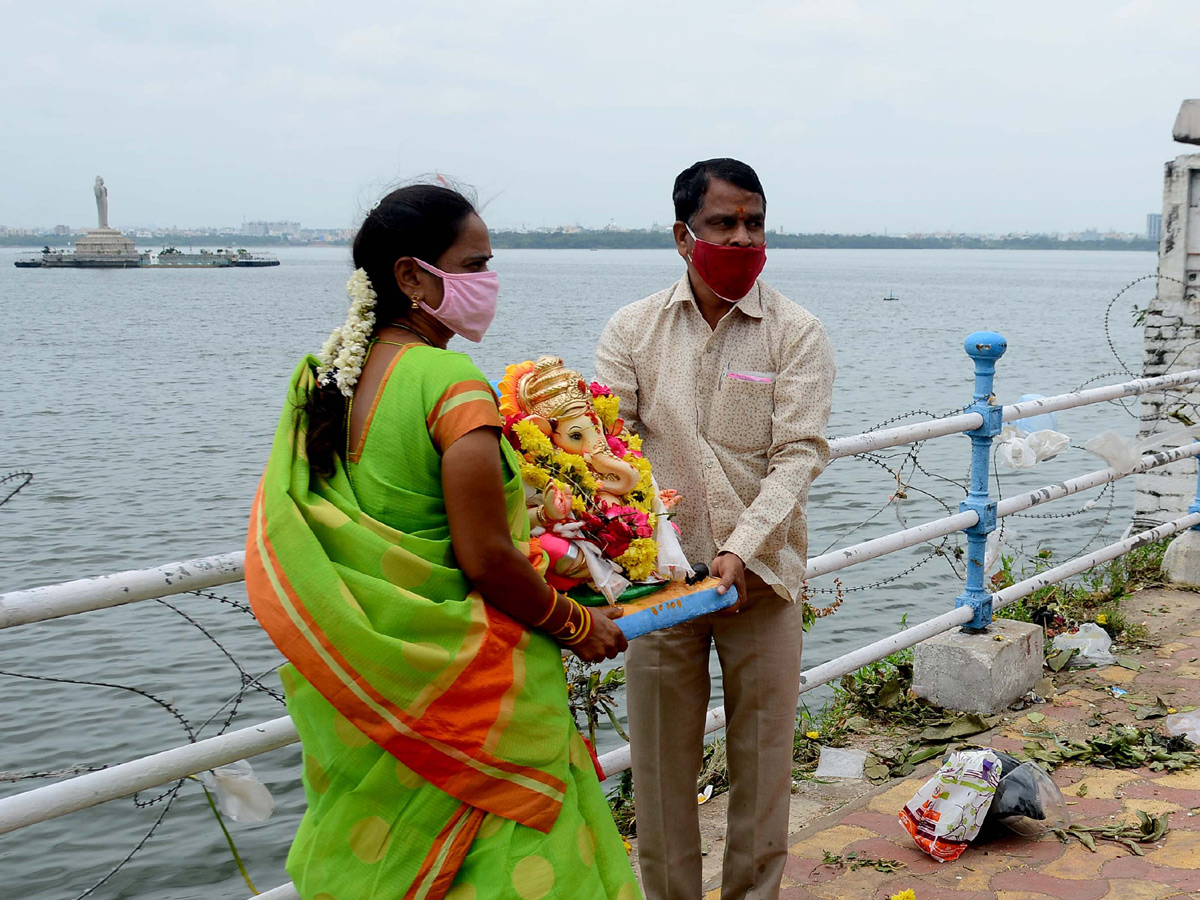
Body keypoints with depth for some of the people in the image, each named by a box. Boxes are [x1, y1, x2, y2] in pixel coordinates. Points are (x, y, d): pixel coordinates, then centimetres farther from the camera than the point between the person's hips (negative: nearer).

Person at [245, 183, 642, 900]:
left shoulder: (323, 377, 4)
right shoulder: (452, 381, -19)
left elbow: (282, 538, 11)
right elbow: (486, 558, -22)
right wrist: (578, 627, -7)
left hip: (357, 681, 8)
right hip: (463, 684, -8)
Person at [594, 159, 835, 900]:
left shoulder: (796, 333, -2)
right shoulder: (633, 329, 2)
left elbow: (800, 454, -10)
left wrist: (743, 548, -23)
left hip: (761, 573, -1)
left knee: (762, 757, 10)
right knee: (661, 759, 10)